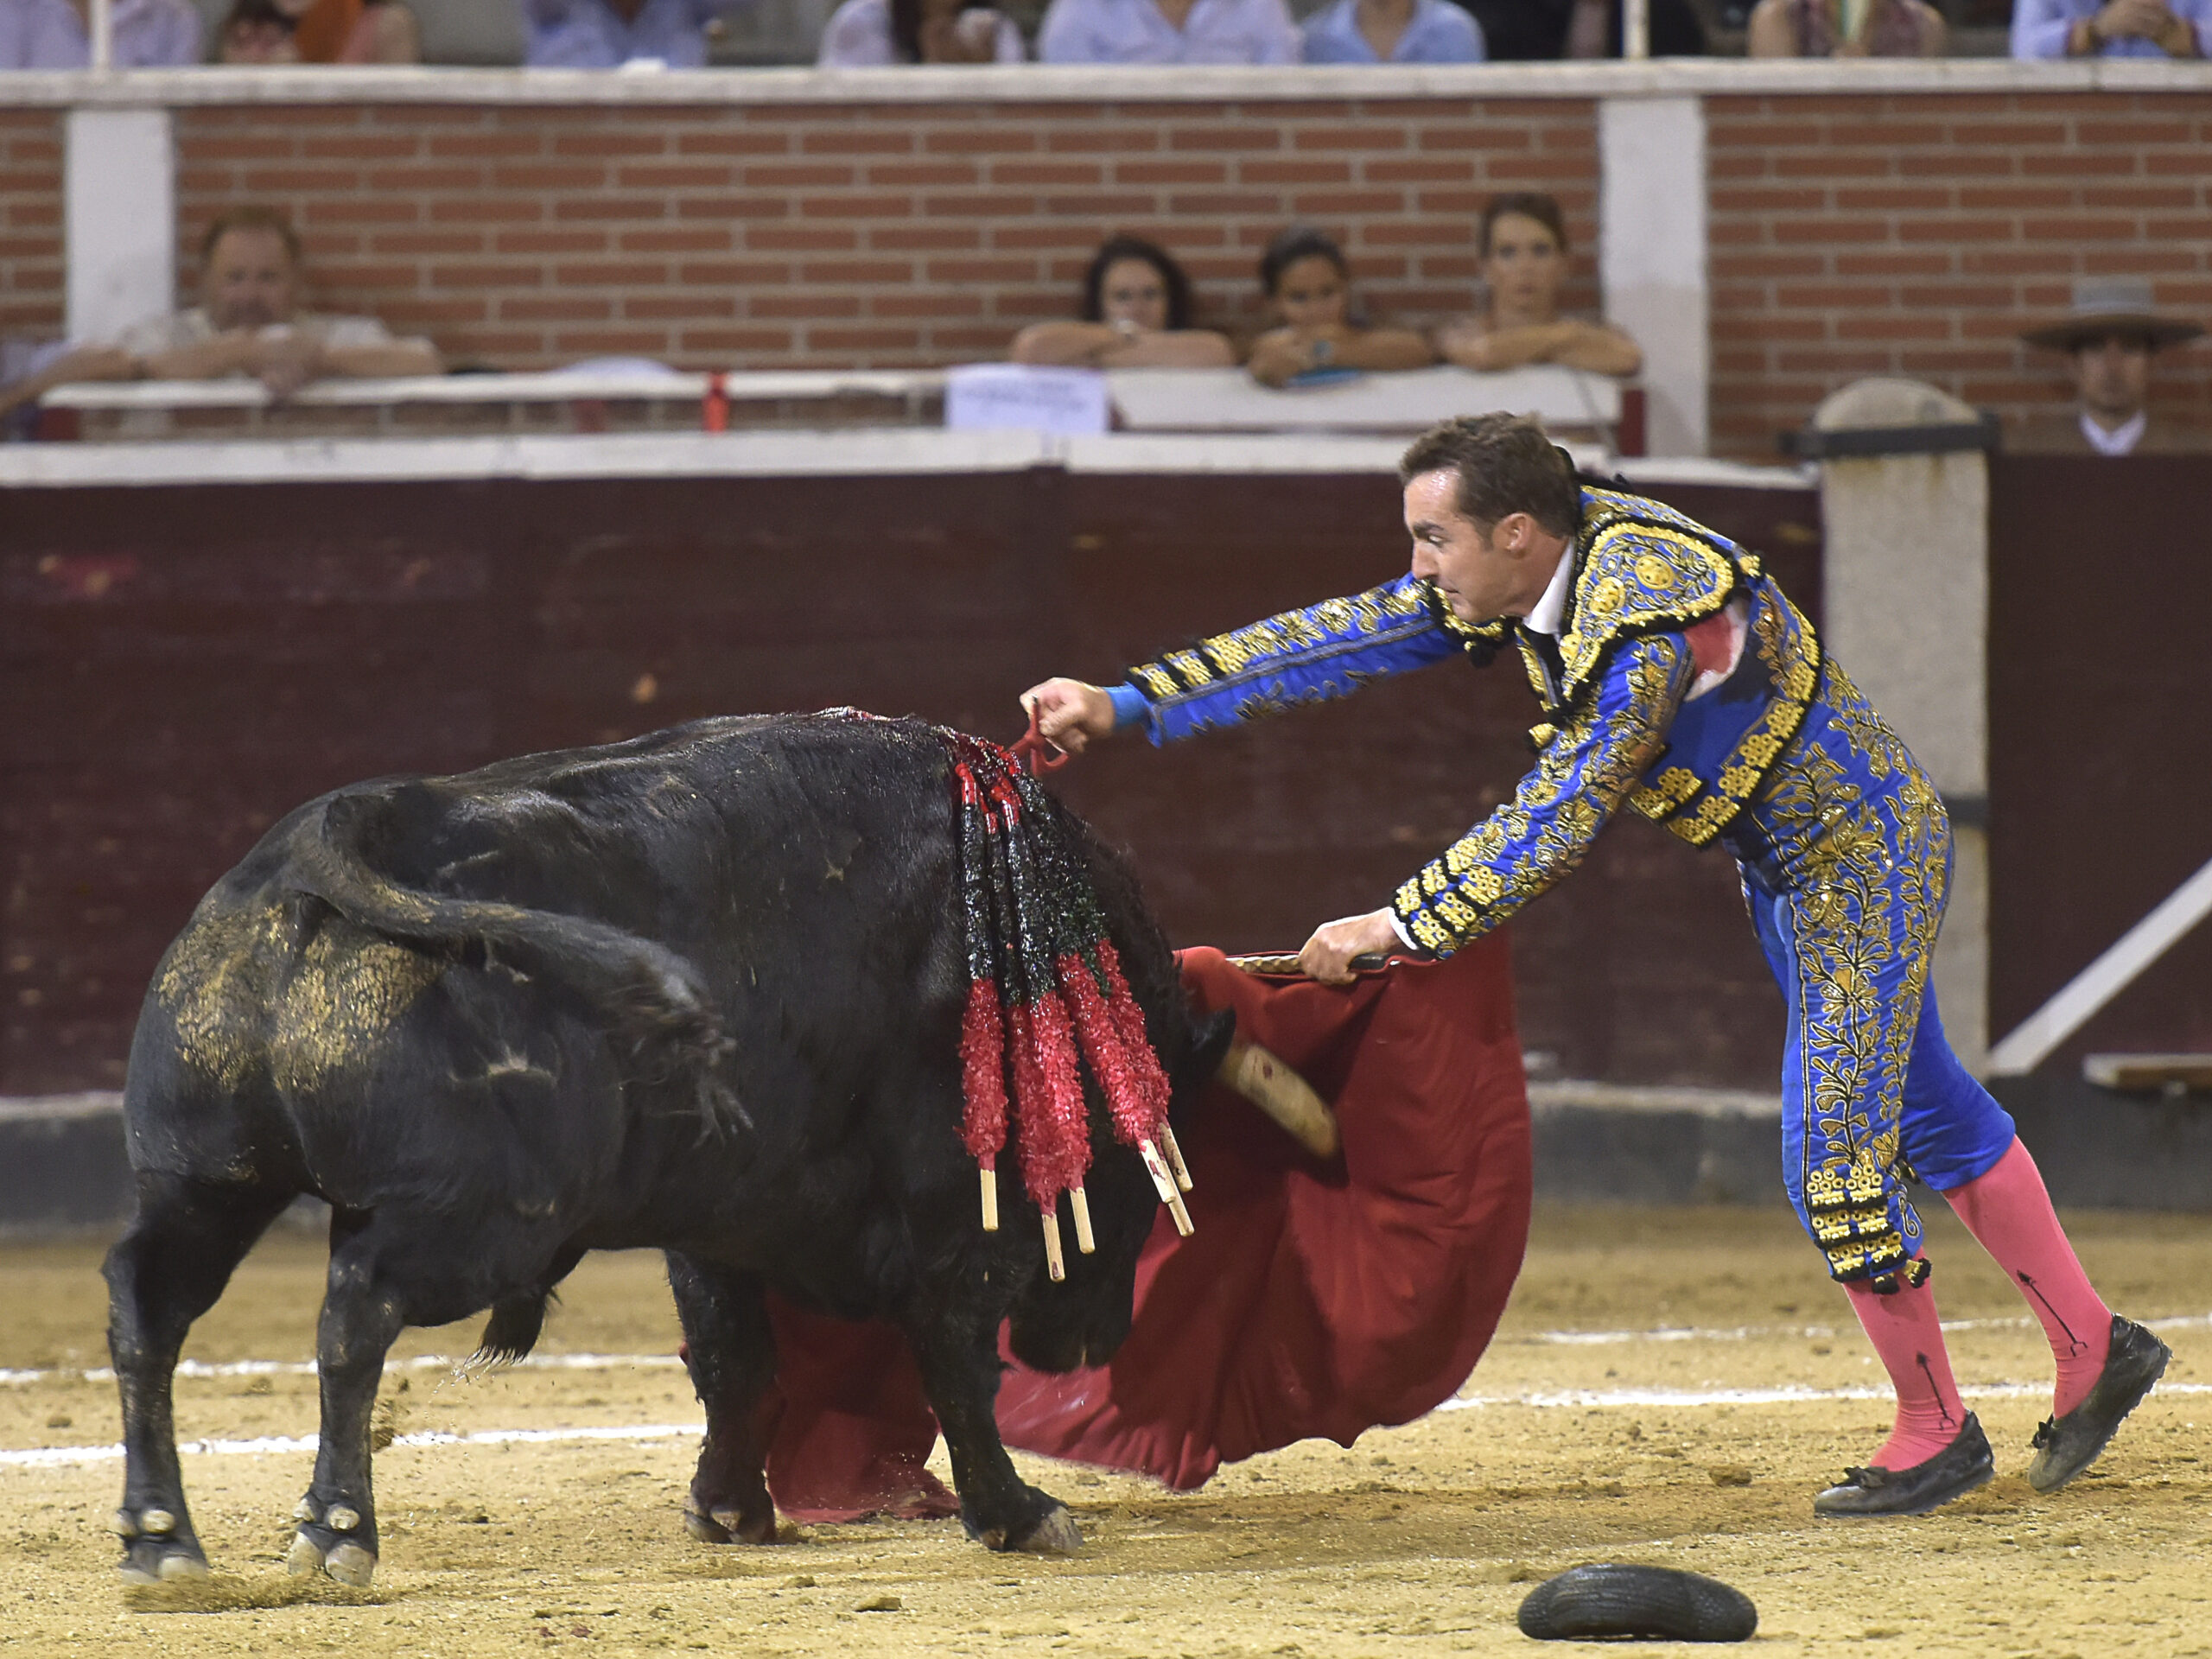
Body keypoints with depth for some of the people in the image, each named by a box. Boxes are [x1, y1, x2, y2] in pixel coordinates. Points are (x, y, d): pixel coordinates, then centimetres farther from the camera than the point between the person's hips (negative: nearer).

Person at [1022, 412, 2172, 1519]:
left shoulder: (1653, 625, -34)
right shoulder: (1530, 575, -8)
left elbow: (1555, 821, -35)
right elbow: (1342, 640, -7)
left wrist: (1396, 927, -32)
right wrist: (1128, 705, -9)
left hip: (1862, 861, -9)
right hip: (1787, 865, 9)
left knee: (1832, 1161, -8)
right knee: (1927, 1113, 18)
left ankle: (1935, 1434, 8)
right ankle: (2094, 1354, 30)